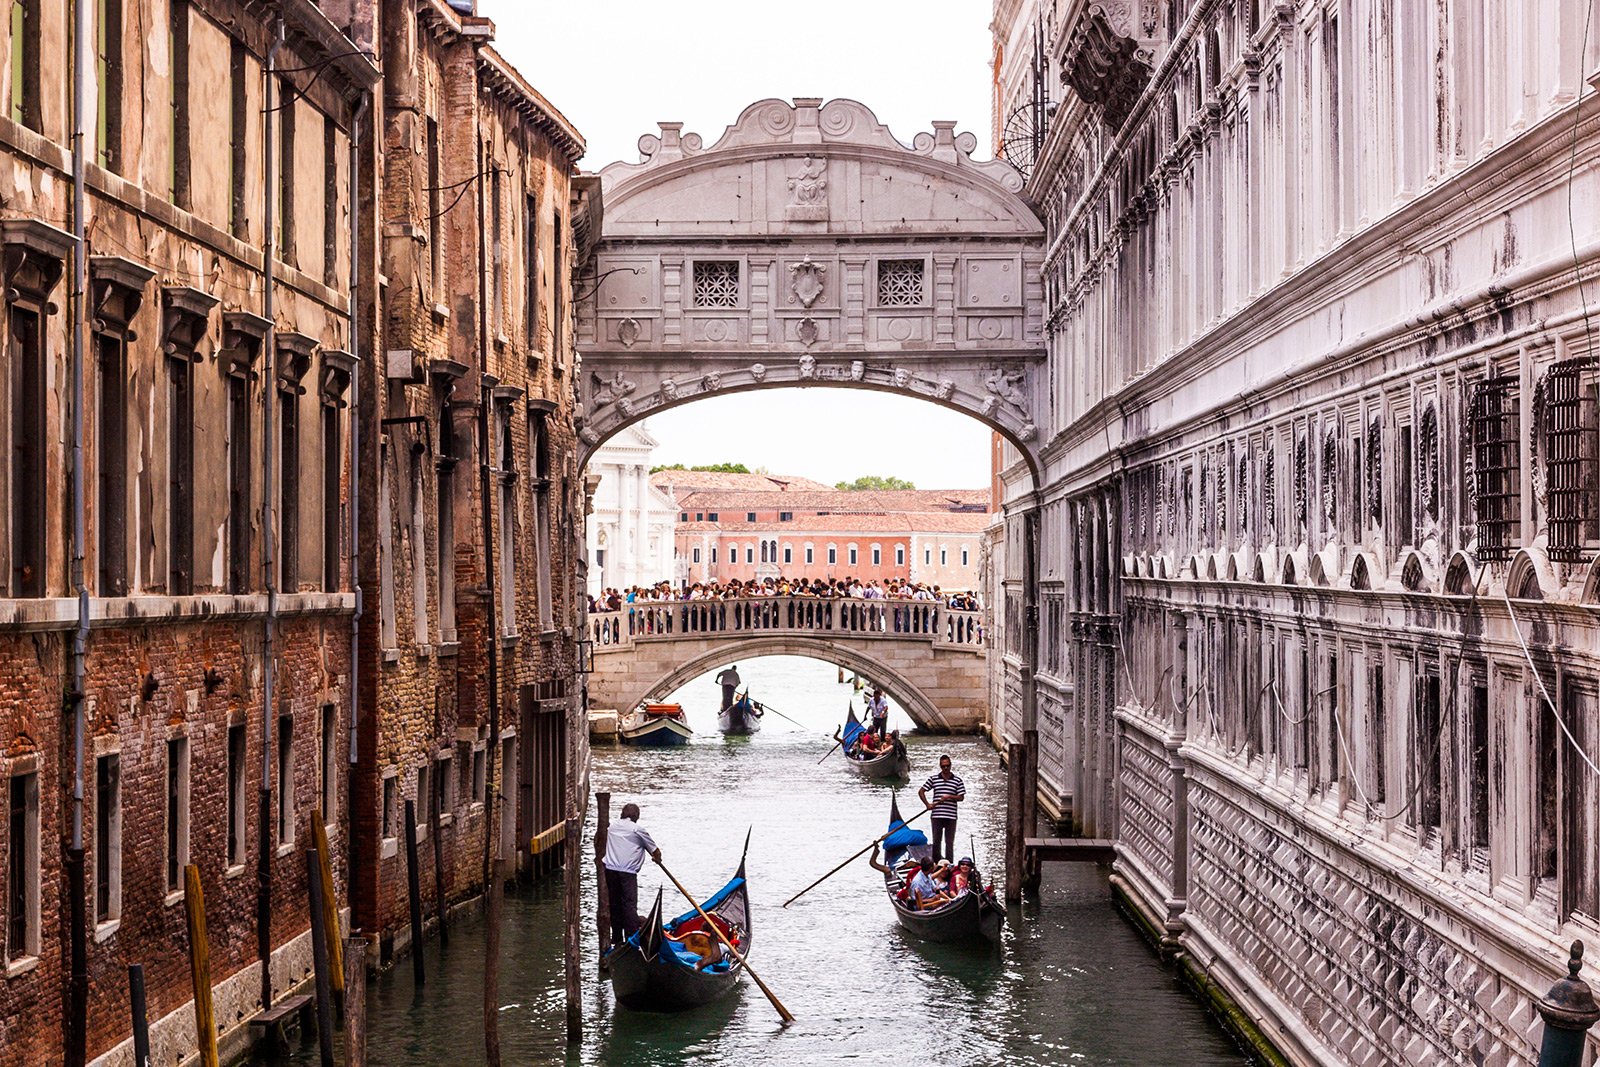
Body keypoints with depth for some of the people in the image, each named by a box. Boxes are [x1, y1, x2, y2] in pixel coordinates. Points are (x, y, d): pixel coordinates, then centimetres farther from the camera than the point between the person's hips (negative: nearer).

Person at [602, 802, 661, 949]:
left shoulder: (612, 827, 16)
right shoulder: (638, 829, 2)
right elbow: (655, 851, 8)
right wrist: (657, 859, 32)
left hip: (609, 869, 5)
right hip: (627, 872, -5)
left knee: (614, 904, 12)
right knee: (629, 905, -6)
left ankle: (617, 938, 17)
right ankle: (632, 938, -13)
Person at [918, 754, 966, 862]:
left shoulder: (958, 781, 4)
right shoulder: (933, 779, 6)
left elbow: (961, 797, 2)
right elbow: (921, 792, 9)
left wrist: (949, 797, -13)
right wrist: (927, 804, -2)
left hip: (951, 816, 0)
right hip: (936, 816, 1)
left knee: (949, 842, 3)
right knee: (936, 841, 5)